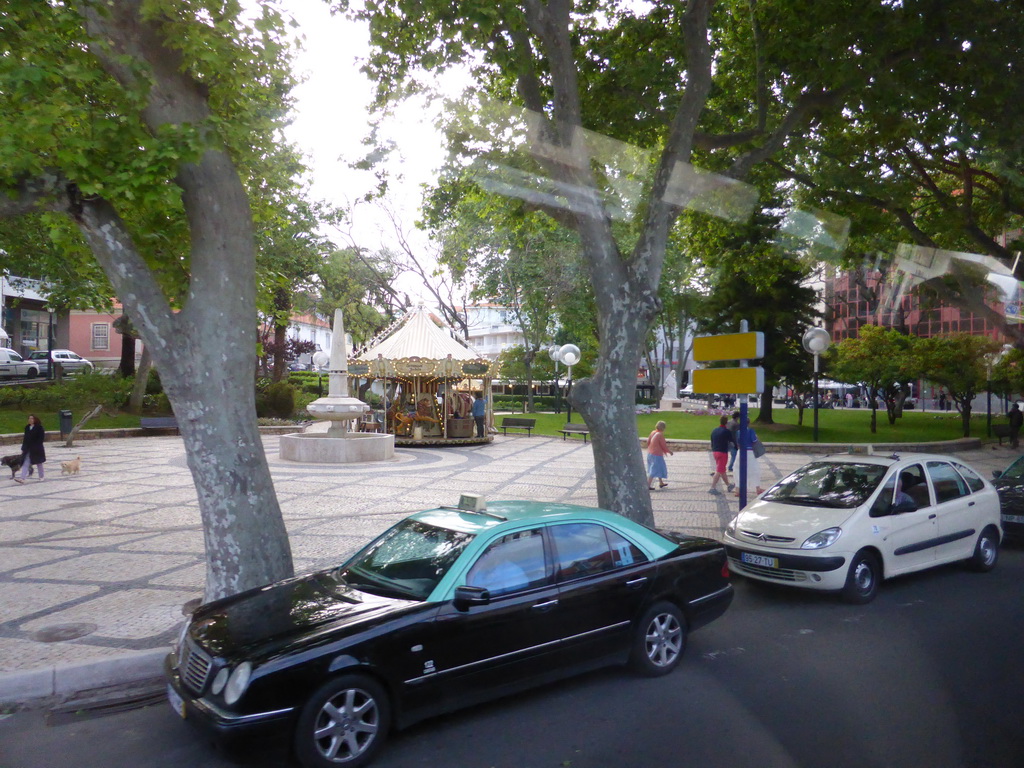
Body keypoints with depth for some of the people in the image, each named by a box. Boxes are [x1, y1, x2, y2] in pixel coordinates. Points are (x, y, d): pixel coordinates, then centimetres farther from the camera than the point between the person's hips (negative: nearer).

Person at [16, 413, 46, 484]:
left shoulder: (39, 427, -8)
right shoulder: (27, 427, 8)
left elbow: (41, 438, -11)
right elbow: (25, 438, 11)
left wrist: (37, 446, -18)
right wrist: (23, 448, 8)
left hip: (37, 449, -5)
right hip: (28, 449, 5)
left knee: (39, 463, 9)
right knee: (25, 463, -4)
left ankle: (41, 477, 22)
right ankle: (22, 478, -10)